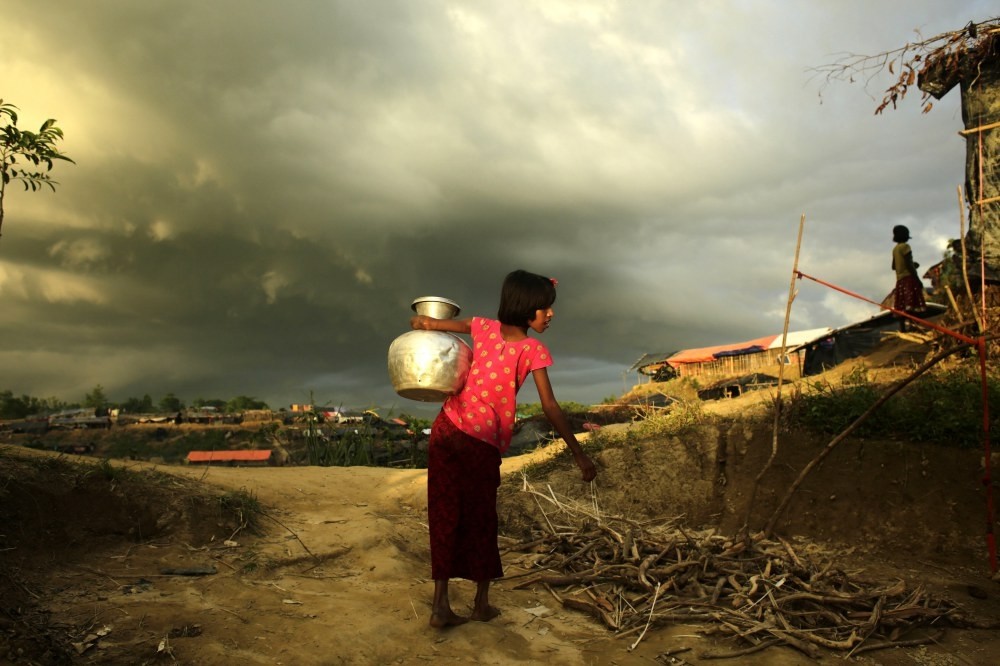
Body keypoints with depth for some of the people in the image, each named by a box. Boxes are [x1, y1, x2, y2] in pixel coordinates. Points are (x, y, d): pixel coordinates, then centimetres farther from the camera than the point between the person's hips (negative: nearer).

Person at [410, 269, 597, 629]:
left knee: (445, 517, 9)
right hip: (485, 445, -3)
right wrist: (579, 454, -12)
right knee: (481, 521, 15)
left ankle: (441, 605, 11)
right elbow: (550, 407, -15)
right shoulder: (534, 350, -10)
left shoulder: (484, 327, 0)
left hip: (447, 429, 3)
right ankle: (482, 603, 26)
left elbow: (422, 323, 4)